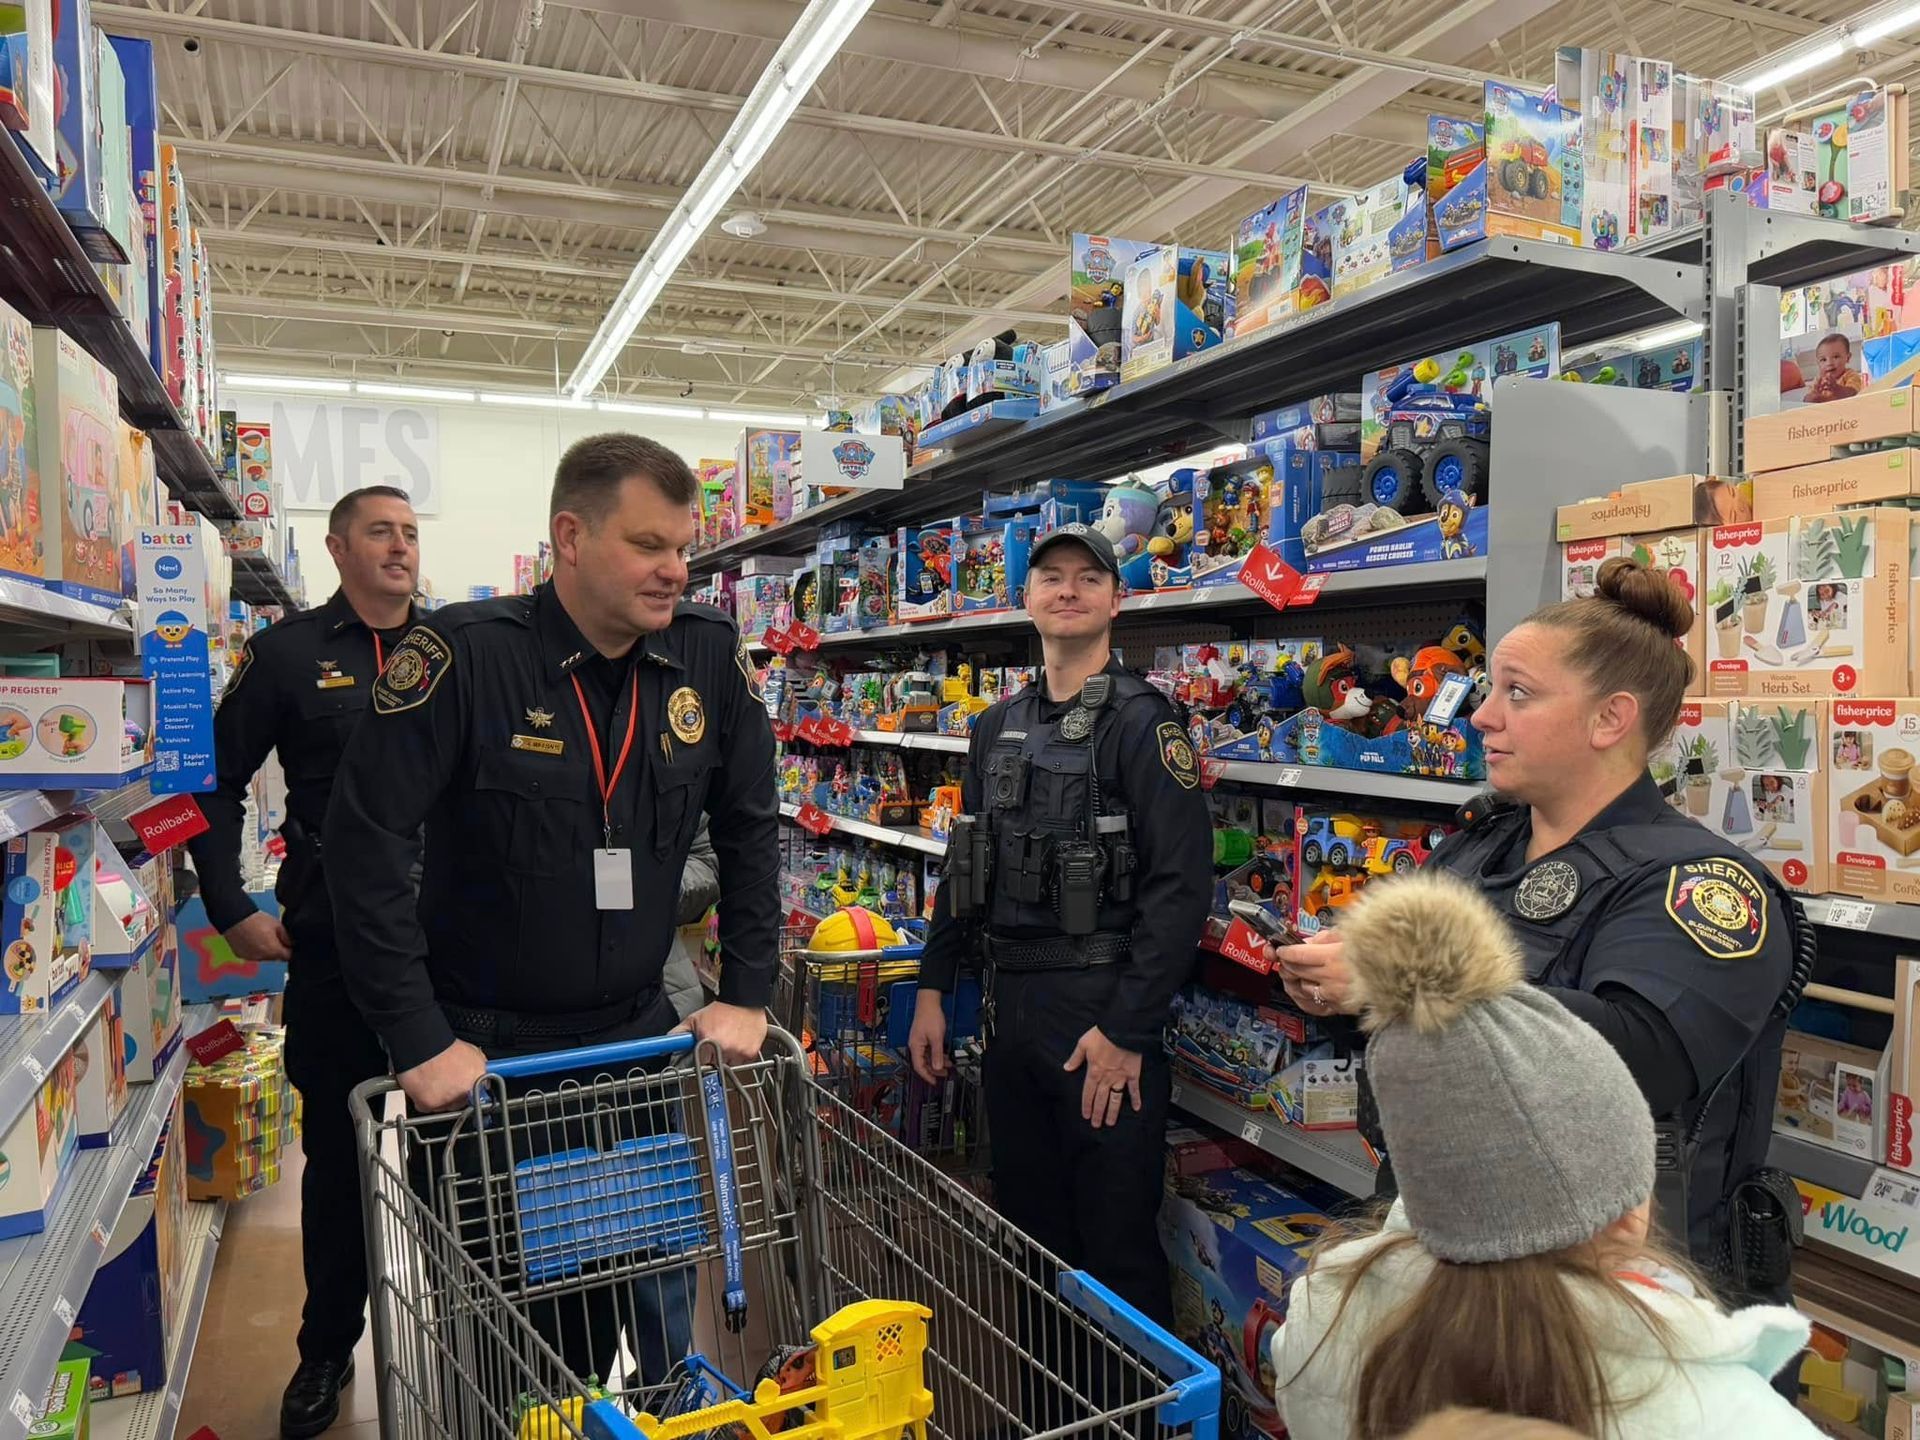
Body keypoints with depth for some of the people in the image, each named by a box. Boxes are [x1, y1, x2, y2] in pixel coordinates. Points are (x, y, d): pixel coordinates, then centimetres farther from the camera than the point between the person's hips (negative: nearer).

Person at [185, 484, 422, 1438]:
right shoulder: (289, 653, 0)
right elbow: (219, 782, 3)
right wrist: (231, 909, -2)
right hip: (333, 948, -1)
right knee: (337, 1153, 10)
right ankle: (327, 1350, 30)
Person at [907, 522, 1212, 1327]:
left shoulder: (1139, 722, -10)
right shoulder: (998, 728, 11)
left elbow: (1181, 884, -16)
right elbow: (964, 866, 17)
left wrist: (1128, 1030, -19)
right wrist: (933, 989, 11)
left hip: (1101, 1011, -7)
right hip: (1011, 1002, 7)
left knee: (1115, 1241, 4)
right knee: (1026, 1222, 19)